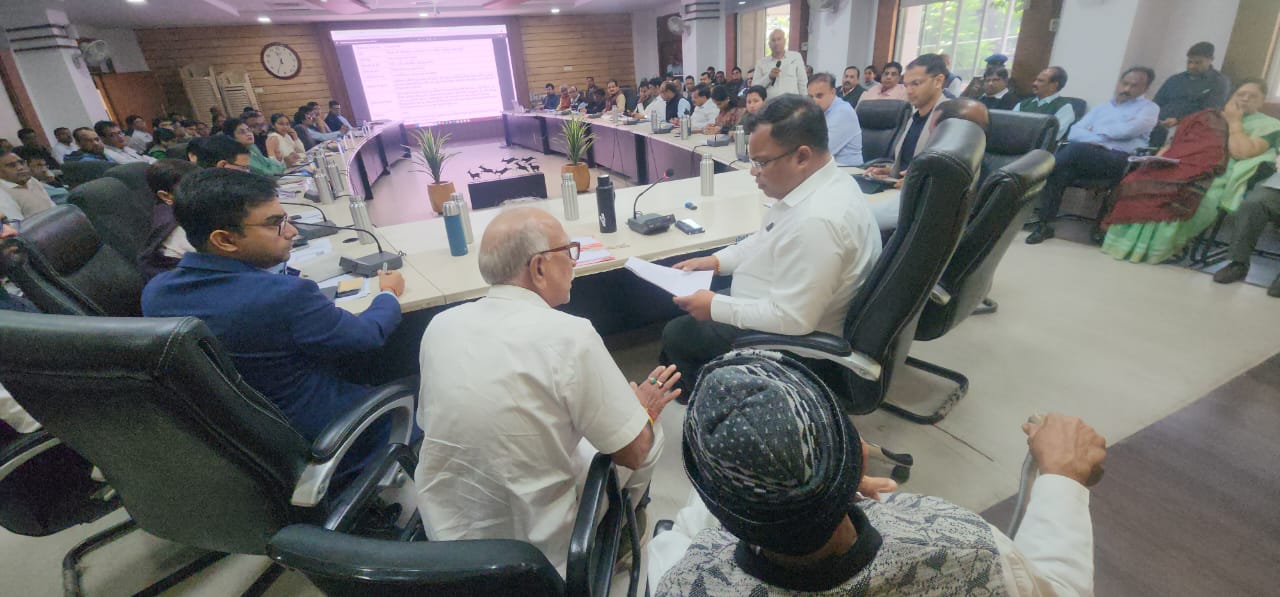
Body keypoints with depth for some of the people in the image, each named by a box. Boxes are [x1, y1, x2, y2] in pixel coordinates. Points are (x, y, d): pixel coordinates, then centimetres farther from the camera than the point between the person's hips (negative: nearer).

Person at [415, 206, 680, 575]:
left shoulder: (439, 327, -8)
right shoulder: (569, 335, -26)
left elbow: (430, 423, 8)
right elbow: (633, 453, -17)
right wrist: (646, 412, 5)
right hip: (538, 548, -5)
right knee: (648, 437, 15)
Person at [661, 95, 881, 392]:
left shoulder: (817, 221, -34)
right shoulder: (822, 184, -2)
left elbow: (790, 319, -32)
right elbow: (766, 241, 13)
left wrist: (715, 307, -21)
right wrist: (717, 260, 4)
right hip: (775, 307, 10)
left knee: (677, 333, 4)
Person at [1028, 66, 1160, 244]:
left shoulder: (1149, 108, 18)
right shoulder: (1101, 108, 30)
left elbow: (1129, 130, -4)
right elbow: (1074, 132, 13)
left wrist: (1096, 130, 7)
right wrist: (1095, 140, -7)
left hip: (1119, 160, -3)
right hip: (1083, 156, 4)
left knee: (1077, 149, -36)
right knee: (1061, 170, -33)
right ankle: (1045, 224, -33)